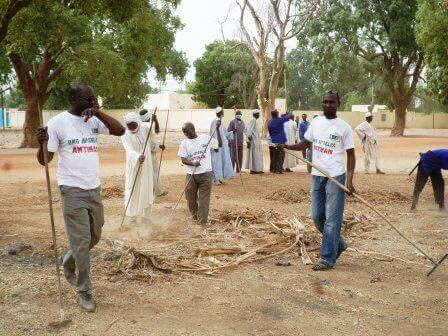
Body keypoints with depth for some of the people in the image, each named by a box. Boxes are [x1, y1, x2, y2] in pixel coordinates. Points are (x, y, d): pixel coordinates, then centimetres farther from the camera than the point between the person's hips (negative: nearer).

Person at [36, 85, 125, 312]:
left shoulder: (94, 120, 5)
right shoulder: (58, 122, -10)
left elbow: (120, 131, -7)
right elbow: (44, 159, -10)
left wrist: (98, 112, -16)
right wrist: (42, 144, -32)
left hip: (94, 189, 6)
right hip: (72, 191, -6)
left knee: (94, 237, 18)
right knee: (81, 242, -1)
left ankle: (67, 262, 45)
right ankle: (84, 292, 13)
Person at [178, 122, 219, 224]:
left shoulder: (206, 138, 5)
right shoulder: (184, 143, 7)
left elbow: (219, 145, 11)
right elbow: (183, 160, 1)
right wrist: (193, 163, -20)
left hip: (206, 174, -2)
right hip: (191, 174, 2)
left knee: (204, 200, -2)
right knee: (190, 198, 7)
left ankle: (202, 223, 2)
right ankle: (195, 217, 32)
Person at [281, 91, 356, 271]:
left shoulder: (344, 127, -5)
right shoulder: (316, 122, 9)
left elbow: (350, 154, -4)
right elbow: (305, 143, 14)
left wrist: (349, 179, -15)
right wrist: (288, 146, -5)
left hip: (336, 177, -6)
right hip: (317, 175, 6)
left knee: (332, 218, -3)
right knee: (317, 216, 12)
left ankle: (327, 258, 2)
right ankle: (338, 244, 33)